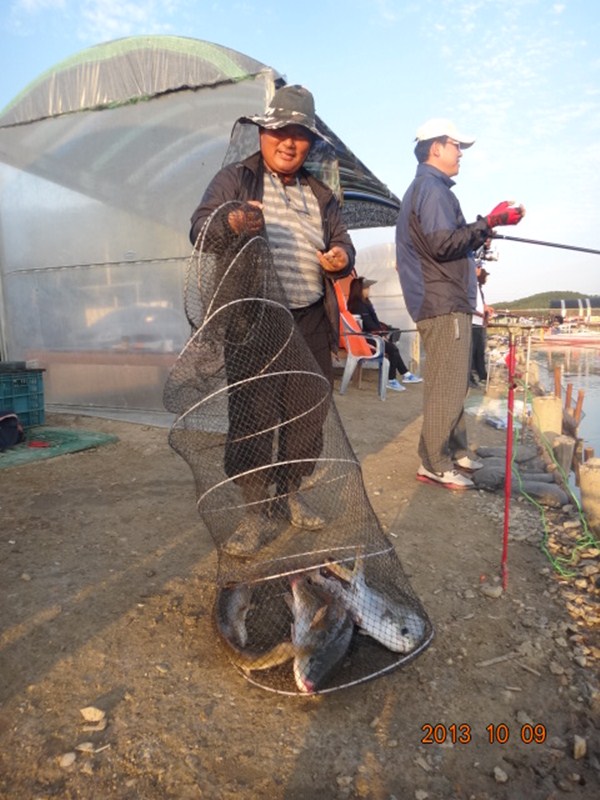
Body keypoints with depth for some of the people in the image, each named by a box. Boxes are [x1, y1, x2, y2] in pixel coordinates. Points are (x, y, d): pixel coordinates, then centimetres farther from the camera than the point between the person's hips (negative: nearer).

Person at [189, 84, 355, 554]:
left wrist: (342, 258, -4)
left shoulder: (320, 194, 19)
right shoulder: (235, 178, 6)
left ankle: (291, 492, 27)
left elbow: (342, 242, 22)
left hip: (312, 323, 5)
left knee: (309, 414, 8)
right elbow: (199, 228, -4)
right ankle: (256, 511, 7)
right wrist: (230, 221, -28)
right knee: (252, 416, -6)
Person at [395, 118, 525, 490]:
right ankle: (435, 464, -1)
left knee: (454, 383, 15)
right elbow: (443, 244, -21)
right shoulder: (432, 188, -10)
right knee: (447, 386, -8)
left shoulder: (429, 187, 23)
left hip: (447, 301, 11)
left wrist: (484, 229, 19)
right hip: (444, 304, -11)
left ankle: (455, 450, 24)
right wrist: (489, 223, -17)